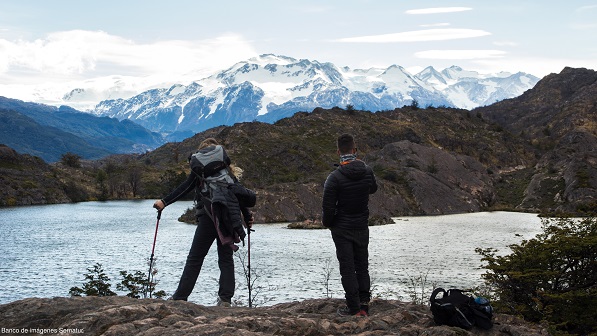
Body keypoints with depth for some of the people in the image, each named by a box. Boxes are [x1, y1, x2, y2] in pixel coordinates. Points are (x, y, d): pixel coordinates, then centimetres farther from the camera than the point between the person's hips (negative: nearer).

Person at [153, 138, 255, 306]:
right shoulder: (226, 167, 19)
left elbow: (187, 186, 0)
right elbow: (239, 191, 13)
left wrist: (165, 202, 0)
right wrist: (247, 217, 17)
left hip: (209, 215, -3)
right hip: (230, 215, 3)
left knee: (195, 258, 1)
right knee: (226, 258, 8)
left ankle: (180, 297, 0)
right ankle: (225, 299, 0)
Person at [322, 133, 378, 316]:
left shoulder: (335, 177, -19)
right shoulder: (368, 171, -6)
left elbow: (328, 207, -15)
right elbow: (373, 188, 17)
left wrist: (327, 223, 3)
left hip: (342, 229, -4)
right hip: (362, 228, 4)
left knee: (347, 268, 2)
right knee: (362, 267, 14)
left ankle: (354, 308, 3)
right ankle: (364, 304, 14)